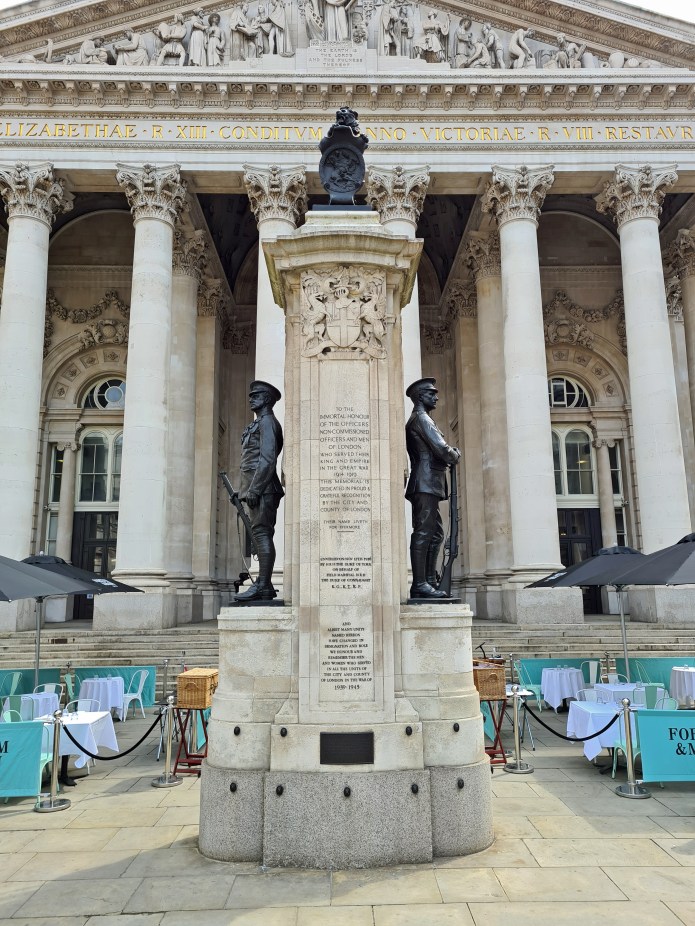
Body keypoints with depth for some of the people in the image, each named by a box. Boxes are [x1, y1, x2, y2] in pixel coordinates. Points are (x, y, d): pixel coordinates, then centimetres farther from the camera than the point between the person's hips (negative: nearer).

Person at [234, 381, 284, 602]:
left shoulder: (267, 422, -5)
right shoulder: (258, 424, 26)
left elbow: (268, 458, -16)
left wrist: (254, 489, -21)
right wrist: (246, 490, 20)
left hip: (262, 487, -10)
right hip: (259, 489, 10)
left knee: (262, 533, -13)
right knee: (261, 535, 8)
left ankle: (263, 586, -15)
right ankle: (265, 586, 11)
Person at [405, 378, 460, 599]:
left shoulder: (418, 419, 26)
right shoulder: (421, 418, -7)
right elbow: (440, 448, -14)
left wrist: (450, 453, 8)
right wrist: (455, 456, 5)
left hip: (427, 486, 11)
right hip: (426, 483, -11)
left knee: (435, 533, 11)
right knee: (423, 532, -11)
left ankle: (430, 582, 13)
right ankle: (420, 584, -11)